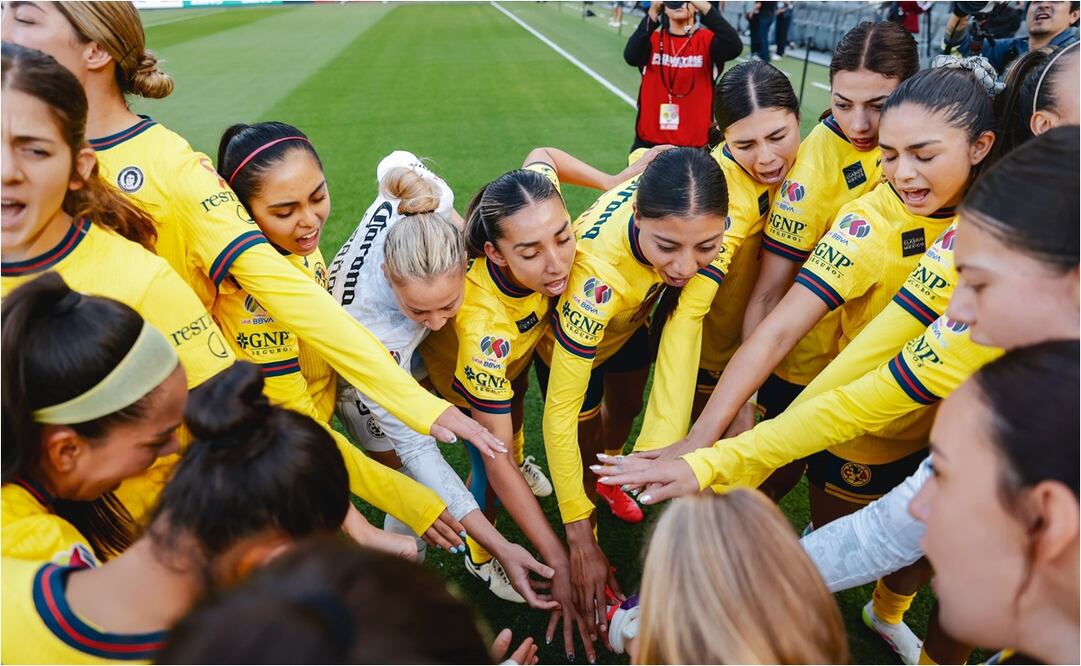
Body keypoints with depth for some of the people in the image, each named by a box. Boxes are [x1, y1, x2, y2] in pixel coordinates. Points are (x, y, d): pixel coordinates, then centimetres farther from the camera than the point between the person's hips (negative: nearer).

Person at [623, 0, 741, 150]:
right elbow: (631, 56, -18)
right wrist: (653, 14, -28)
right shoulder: (653, 39, 3)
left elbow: (734, 48, -22)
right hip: (650, 140, 2)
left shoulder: (706, 39, -1)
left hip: (694, 143, -1)